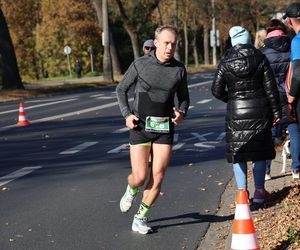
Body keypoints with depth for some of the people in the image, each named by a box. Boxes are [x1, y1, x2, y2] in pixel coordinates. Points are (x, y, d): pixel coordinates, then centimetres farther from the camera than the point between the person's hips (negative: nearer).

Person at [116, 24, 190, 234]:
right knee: (140, 177, -7)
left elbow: (184, 98, 13)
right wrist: (126, 115, -7)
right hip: (140, 127, -2)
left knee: (158, 177, -3)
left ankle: (141, 217, 16)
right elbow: (121, 89, 7)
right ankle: (131, 190, 31)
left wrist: (182, 113, -9)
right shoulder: (140, 65, -6)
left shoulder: (179, 69, 0)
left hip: (165, 129, 2)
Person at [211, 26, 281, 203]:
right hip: (260, 112, 0)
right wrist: (276, 111, 2)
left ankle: (242, 191, 5)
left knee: (237, 152, 8)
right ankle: (259, 191, 14)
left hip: (236, 112, 0)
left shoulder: (226, 62, -3)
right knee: (260, 150, 10)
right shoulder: (260, 59, -3)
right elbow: (271, 88, -3)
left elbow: (217, 90, -2)